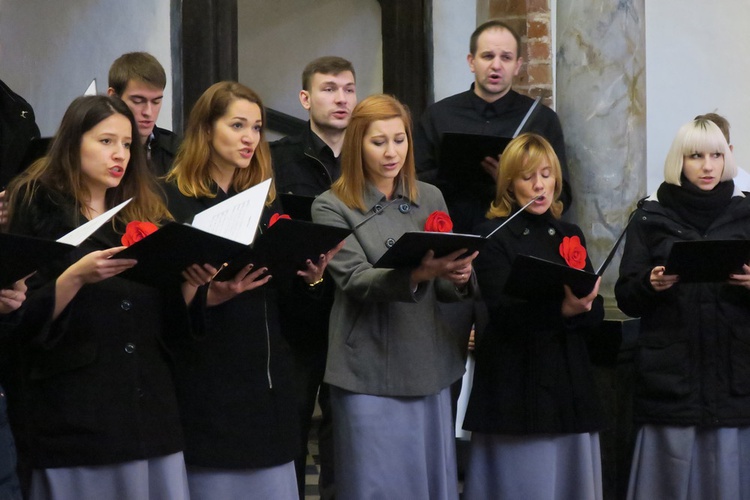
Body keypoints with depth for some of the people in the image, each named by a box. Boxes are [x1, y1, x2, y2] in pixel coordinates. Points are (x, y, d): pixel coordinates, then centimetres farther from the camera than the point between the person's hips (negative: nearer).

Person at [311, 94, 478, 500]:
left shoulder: (430, 199, 9)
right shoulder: (332, 207, -3)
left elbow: (444, 286, 10)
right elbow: (355, 281, -16)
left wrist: (457, 278, -15)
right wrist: (416, 275, -33)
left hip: (430, 368, 4)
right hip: (370, 374, -4)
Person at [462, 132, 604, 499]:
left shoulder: (570, 235, 14)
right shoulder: (493, 237, -1)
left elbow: (596, 314, 7)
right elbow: (503, 313, -13)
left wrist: (579, 307, -16)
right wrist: (562, 308, -28)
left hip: (569, 378, 5)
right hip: (515, 383, -5)